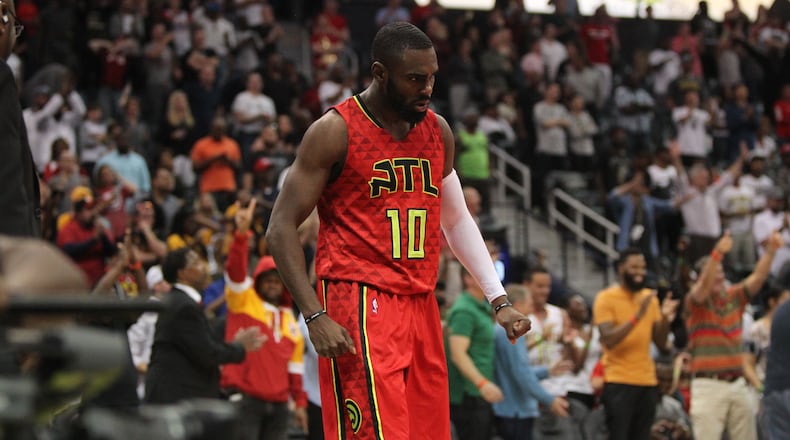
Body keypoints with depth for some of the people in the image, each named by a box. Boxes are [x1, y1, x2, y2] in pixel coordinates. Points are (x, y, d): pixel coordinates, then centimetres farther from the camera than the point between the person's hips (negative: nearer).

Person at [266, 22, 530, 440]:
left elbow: (458, 221, 22)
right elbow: (281, 229, -8)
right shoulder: (335, 131, -8)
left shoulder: (438, 131, 11)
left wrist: (499, 300, 12)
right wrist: (316, 317, -18)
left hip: (421, 307, 7)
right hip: (361, 303, -7)